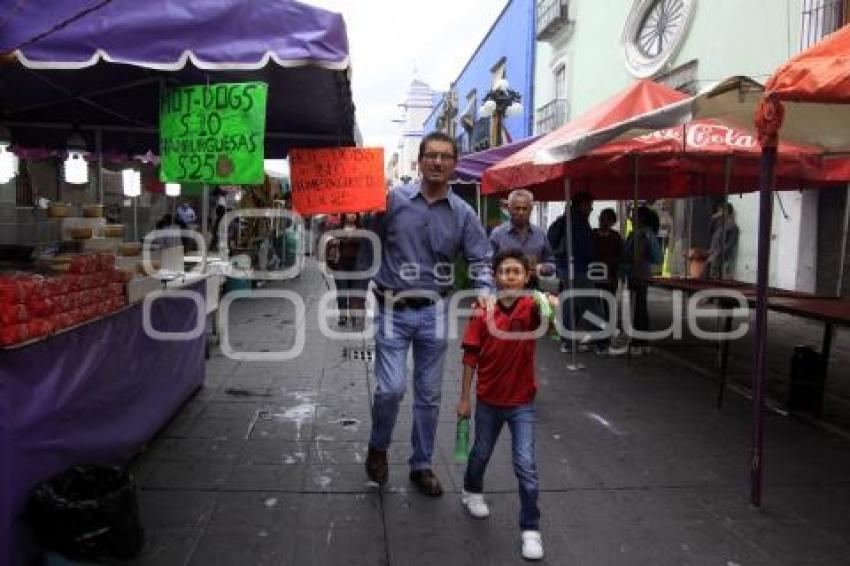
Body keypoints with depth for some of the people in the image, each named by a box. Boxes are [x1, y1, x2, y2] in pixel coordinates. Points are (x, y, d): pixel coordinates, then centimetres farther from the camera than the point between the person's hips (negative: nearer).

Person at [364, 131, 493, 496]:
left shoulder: (463, 214, 2)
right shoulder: (392, 199, -3)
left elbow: (480, 261, 1)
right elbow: (367, 243, -1)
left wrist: (484, 291, -16)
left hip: (434, 312, 2)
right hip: (392, 311, -2)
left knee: (429, 395, 10)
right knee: (391, 389, -8)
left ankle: (421, 465, 28)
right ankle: (377, 447, 23)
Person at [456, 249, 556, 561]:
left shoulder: (530, 307, -12)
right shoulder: (482, 311, -10)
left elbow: (543, 314, -38)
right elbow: (470, 357, -5)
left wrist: (549, 304, -61)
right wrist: (464, 399, -3)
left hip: (522, 401, -1)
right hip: (488, 399, 2)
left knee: (526, 465, -3)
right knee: (481, 453, 21)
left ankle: (531, 529, 12)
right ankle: (472, 492, 51)